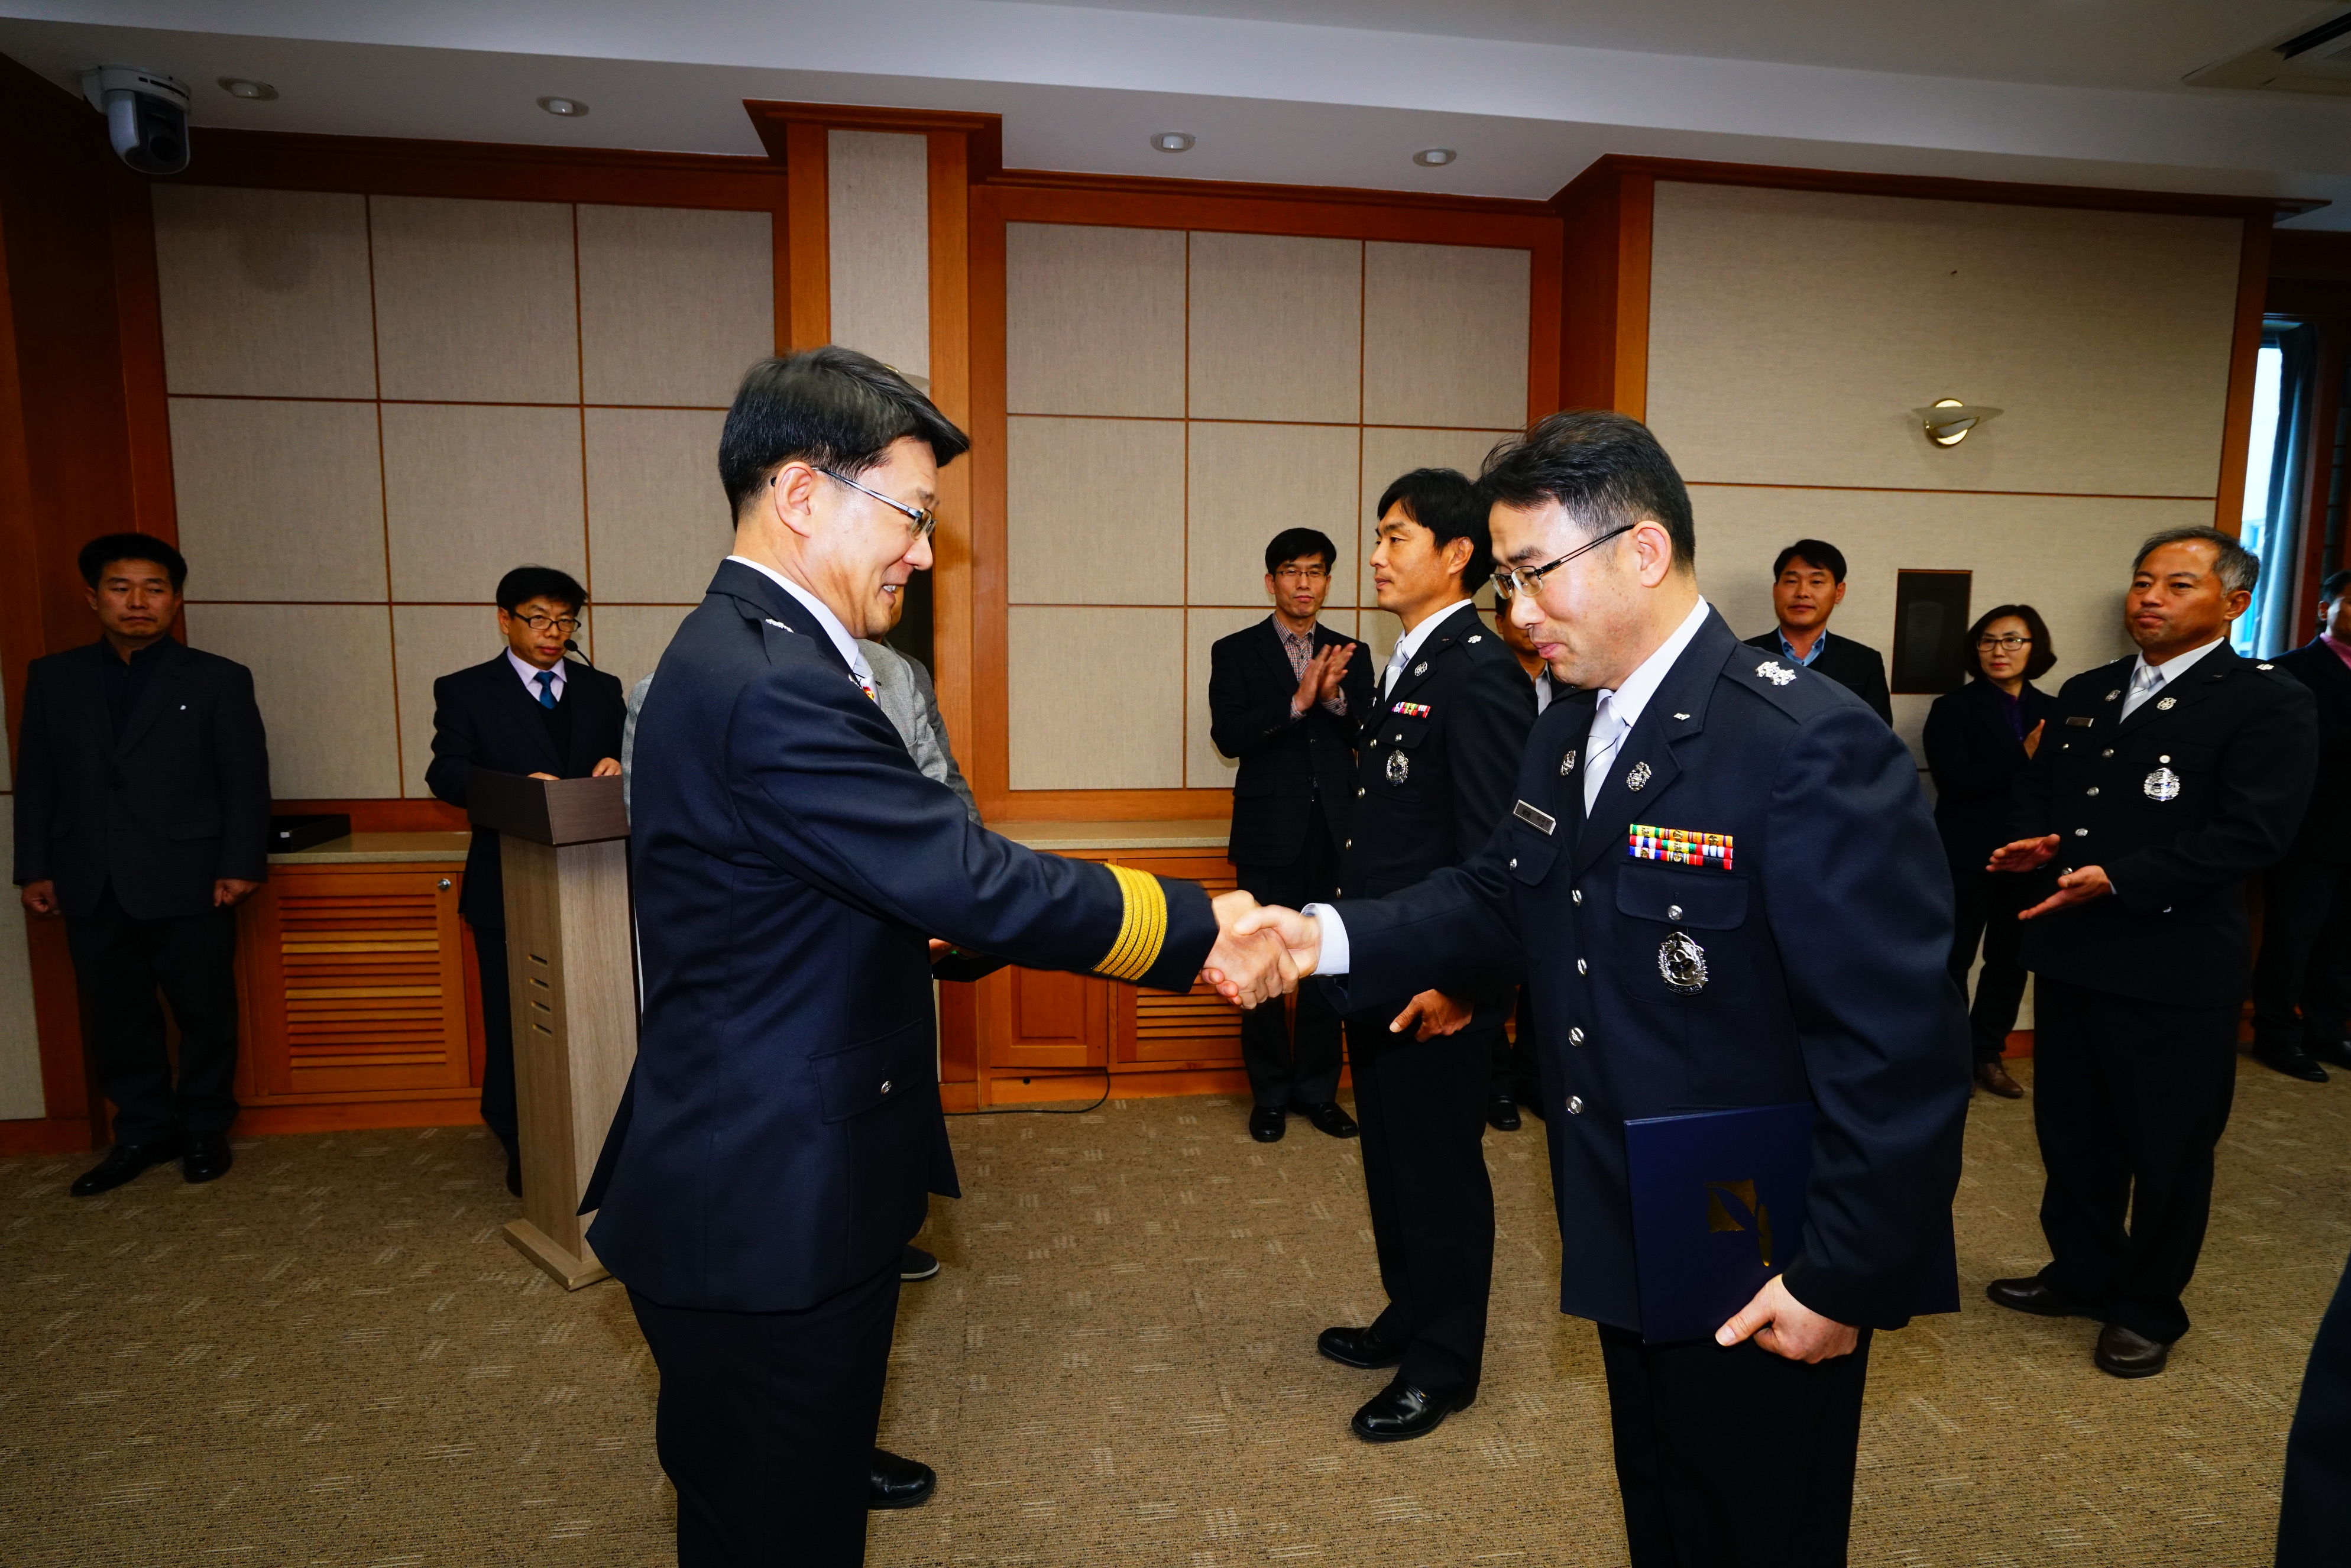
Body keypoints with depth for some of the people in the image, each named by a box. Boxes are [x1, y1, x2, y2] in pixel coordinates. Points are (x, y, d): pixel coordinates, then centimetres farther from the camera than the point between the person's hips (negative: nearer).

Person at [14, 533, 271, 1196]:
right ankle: (143, 1131, 23)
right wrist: (34, 869, 5)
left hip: (188, 883, -3)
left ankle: (204, 1130, 21)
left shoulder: (219, 679, 0)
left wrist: (242, 866, -9)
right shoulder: (53, 677, 9)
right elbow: (36, 781, 11)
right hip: (91, 886, 3)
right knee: (115, 1016, 10)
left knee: (205, 1011, 5)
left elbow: (247, 781, -2)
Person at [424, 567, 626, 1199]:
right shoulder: (465, 691, 3)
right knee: (515, 1028, 6)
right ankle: (523, 1156, 20)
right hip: (510, 890, -2)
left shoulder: (602, 690, 13)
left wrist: (618, 766, -14)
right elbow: (445, 772, -10)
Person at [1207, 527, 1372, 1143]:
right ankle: (1270, 1094, 20)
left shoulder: (1352, 655, 10)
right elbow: (1228, 735, -10)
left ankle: (1318, 1090, 24)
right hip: (1270, 832, -2)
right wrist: (1297, 701, -22)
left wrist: (1336, 699, -16)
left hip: (1335, 832, 3)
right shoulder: (1236, 652, 2)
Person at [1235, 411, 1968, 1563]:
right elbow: (1495, 897, 4)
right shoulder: (1567, 734, 3)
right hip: (1631, 1252, 8)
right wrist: (1330, 936, -12)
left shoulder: (1811, 748, -25)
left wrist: (1847, 1281, -21)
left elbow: (1900, 1047, -24)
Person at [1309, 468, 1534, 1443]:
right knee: (1391, 1157, 21)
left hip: (1437, 988, -9)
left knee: (1440, 1168, 8)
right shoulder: (1408, 665, 12)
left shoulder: (1481, 675, -18)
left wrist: (1458, 981, -21)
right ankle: (1409, 1318, 41)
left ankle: (1444, 1364, 27)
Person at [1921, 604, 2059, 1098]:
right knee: (1953, 960, 5)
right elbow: (1953, 782, -15)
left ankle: (1988, 1055, 24)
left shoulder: (2054, 712, 8)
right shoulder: (1953, 709, -3)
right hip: (1967, 859, -3)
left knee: (2011, 961, 11)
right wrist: (2022, 759, -19)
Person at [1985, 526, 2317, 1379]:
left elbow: (2251, 834, -18)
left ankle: (2148, 1308, 28)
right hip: (2069, 953, 6)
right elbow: (2036, 786, 18)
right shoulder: (2085, 693, 12)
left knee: (2168, 1146, 10)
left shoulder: (2269, 702, -9)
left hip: (2174, 967, -6)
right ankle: (2081, 1275, 36)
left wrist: (2118, 880, -26)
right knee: (2071, 1129, 17)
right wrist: (2034, 840, -4)